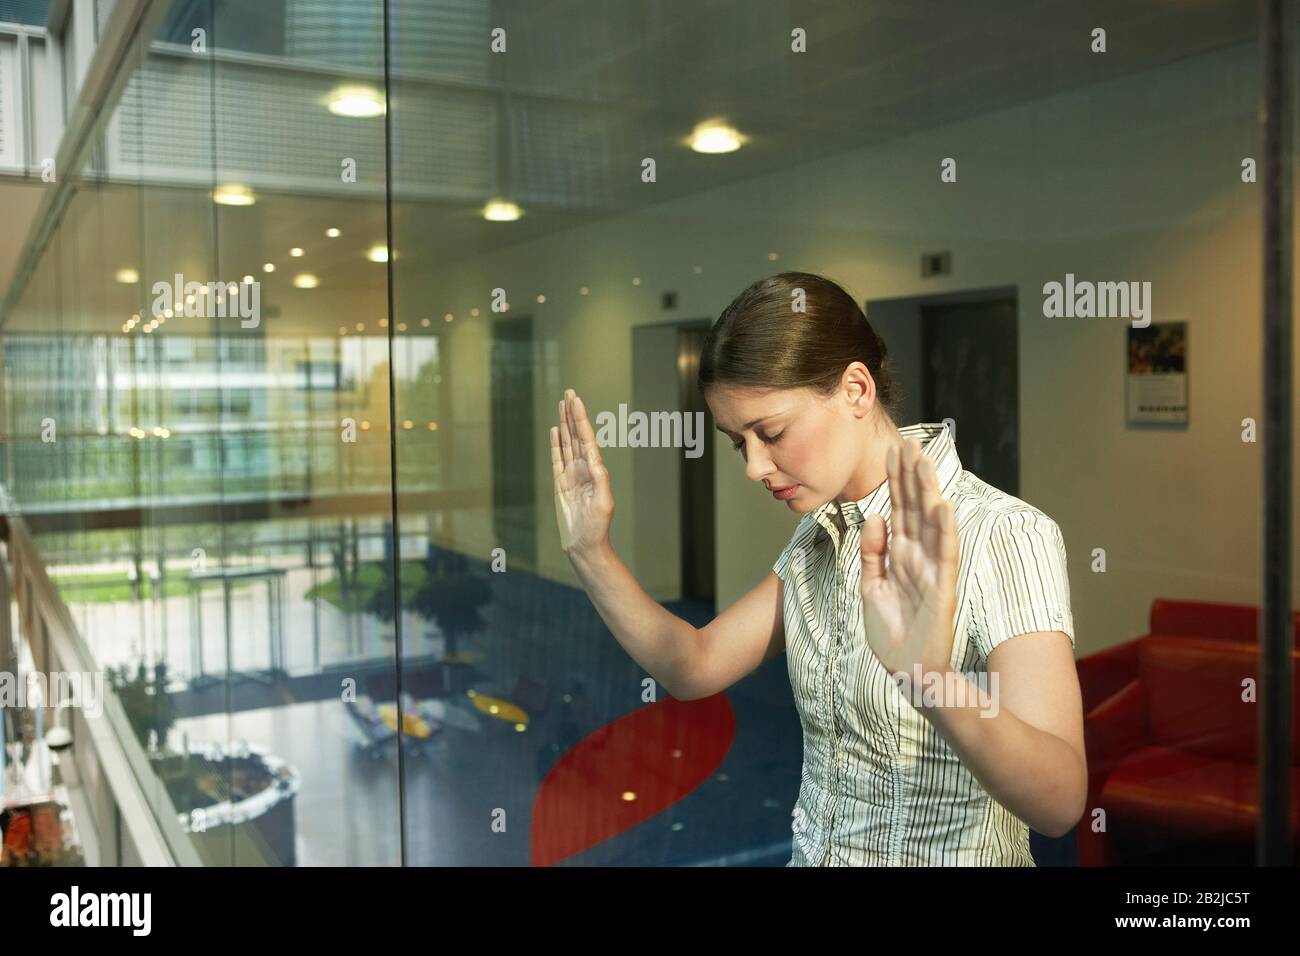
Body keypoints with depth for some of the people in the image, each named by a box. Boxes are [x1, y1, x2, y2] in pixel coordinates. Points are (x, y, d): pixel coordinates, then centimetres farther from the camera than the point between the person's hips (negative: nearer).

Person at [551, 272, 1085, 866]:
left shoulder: (1003, 538, -18)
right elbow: (696, 667, 5)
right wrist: (592, 555, -7)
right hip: (813, 850, 5)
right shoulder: (821, 535, 3)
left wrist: (932, 678, -44)